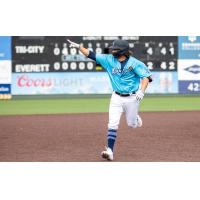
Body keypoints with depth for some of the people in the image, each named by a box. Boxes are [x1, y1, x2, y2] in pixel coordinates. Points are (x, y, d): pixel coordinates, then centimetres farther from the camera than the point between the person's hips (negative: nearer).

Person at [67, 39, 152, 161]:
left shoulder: (134, 63, -14)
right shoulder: (109, 60, -3)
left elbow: (146, 77, -18)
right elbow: (92, 55, -2)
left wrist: (141, 91, -33)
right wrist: (79, 47, -12)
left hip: (131, 98, -2)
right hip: (116, 97, 2)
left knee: (132, 124, 12)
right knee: (113, 124, -9)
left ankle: (136, 117, 49)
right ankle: (110, 151, -11)